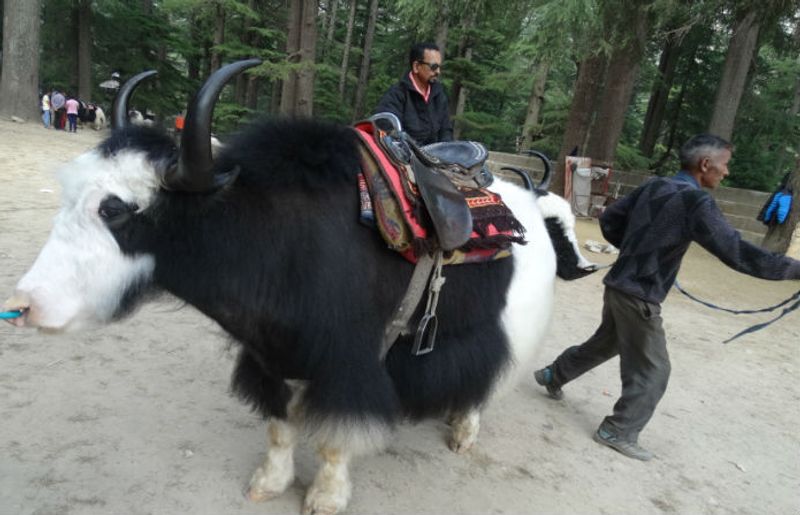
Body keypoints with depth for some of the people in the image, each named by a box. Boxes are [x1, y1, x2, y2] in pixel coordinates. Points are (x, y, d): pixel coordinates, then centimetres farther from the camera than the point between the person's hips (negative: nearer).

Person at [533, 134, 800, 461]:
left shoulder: (653, 187, 5)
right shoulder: (696, 201, -18)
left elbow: (609, 219, 12)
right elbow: (738, 253, -22)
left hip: (618, 286, 8)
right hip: (639, 297, -8)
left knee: (604, 344, 28)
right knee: (651, 370, 7)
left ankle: (552, 375, 44)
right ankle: (618, 432, 17)